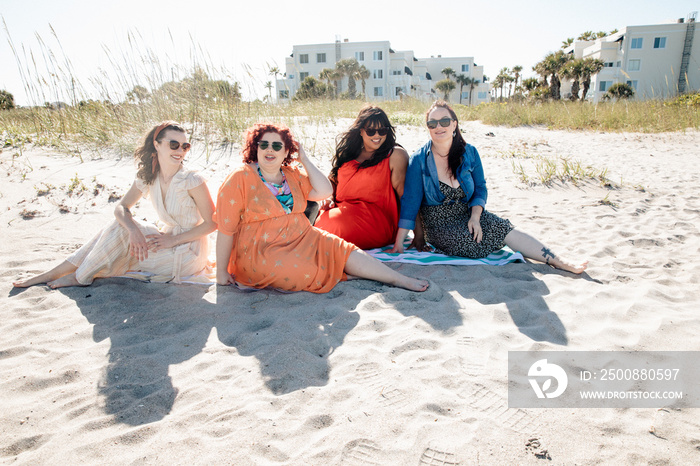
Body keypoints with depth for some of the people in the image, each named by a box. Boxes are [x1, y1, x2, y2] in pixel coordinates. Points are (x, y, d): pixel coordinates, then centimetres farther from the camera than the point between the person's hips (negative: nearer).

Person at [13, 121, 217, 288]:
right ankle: (51, 274, 2)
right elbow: (121, 208, -3)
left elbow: (212, 223, -17)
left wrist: (173, 239, -18)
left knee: (120, 230, -17)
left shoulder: (192, 181, -21)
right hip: (168, 240, 6)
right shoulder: (147, 177, -2)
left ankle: (80, 277, 4)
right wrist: (133, 230, -25)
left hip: (188, 253, -6)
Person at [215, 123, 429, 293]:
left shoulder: (293, 176, 10)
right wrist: (221, 272, -10)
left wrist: (304, 160, -1)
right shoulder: (241, 179, -8)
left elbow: (324, 191, -1)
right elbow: (226, 229, -10)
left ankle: (400, 279, -11)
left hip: (302, 240, 5)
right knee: (308, 272, -30)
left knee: (343, 250, -13)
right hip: (262, 252, -5)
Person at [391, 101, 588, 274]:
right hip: (438, 224, -2)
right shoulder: (419, 160, -12)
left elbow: (480, 189, 5)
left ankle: (558, 261, -18)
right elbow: (410, 201, -13)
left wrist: (475, 217, -15)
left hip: (468, 214, 3)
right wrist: (399, 243, -18)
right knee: (476, 240, -28)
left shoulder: (469, 153, -2)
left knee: (505, 230, -20)